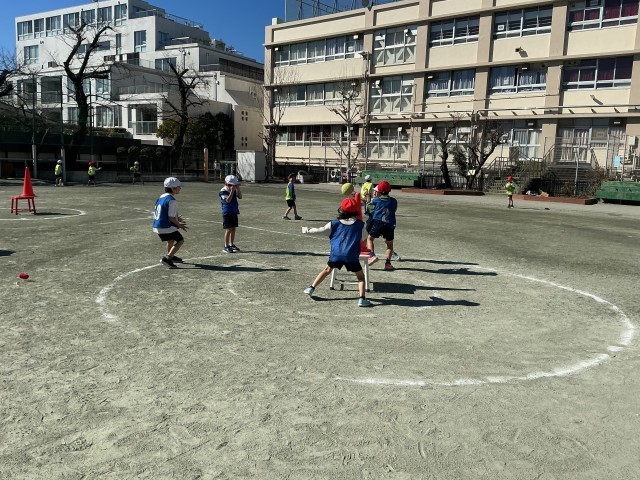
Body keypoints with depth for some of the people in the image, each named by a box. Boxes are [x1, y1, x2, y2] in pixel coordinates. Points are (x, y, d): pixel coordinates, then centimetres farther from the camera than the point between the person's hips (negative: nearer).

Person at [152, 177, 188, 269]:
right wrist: (179, 225, -5)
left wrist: (177, 218, 19)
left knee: (171, 240, 30)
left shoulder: (161, 197, 12)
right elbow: (171, 217, -21)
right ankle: (167, 259, -8)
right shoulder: (172, 200, -18)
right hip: (166, 227, -9)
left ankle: (170, 256, 49)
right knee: (180, 240, 2)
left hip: (157, 226, 9)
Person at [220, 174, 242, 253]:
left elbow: (240, 197, 3)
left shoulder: (234, 190, 7)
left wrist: (238, 189, -9)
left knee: (233, 229, 11)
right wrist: (231, 191, -28)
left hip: (234, 212, 7)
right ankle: (226, 247, 1)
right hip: (227, 213, -7)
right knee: (228, 230, -6)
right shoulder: (223, 191, -13)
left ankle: (231, 245, 22)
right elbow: (228, 200, -24)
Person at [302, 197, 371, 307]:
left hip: (336, 254, 2)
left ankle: (311, 288, 25)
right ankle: (362, 298, -5)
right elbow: (363, 238, 18)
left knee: (327, 270, 24)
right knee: (361, 276, 9)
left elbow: (320, 230, 13)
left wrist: (307, 230, 28)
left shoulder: (334, 224, 7)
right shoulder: (360, 225, 5)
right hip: (352, 256, -2)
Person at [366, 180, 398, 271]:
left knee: (369, 238, 15)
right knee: (390, 244, 15)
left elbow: (369, 209, 17)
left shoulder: (376, 200, 6)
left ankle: (372, 255, -8)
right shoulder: (394, 201, 14)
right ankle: (388, 263, 5)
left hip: (377, 222, -2)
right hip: (390, 224, 2)